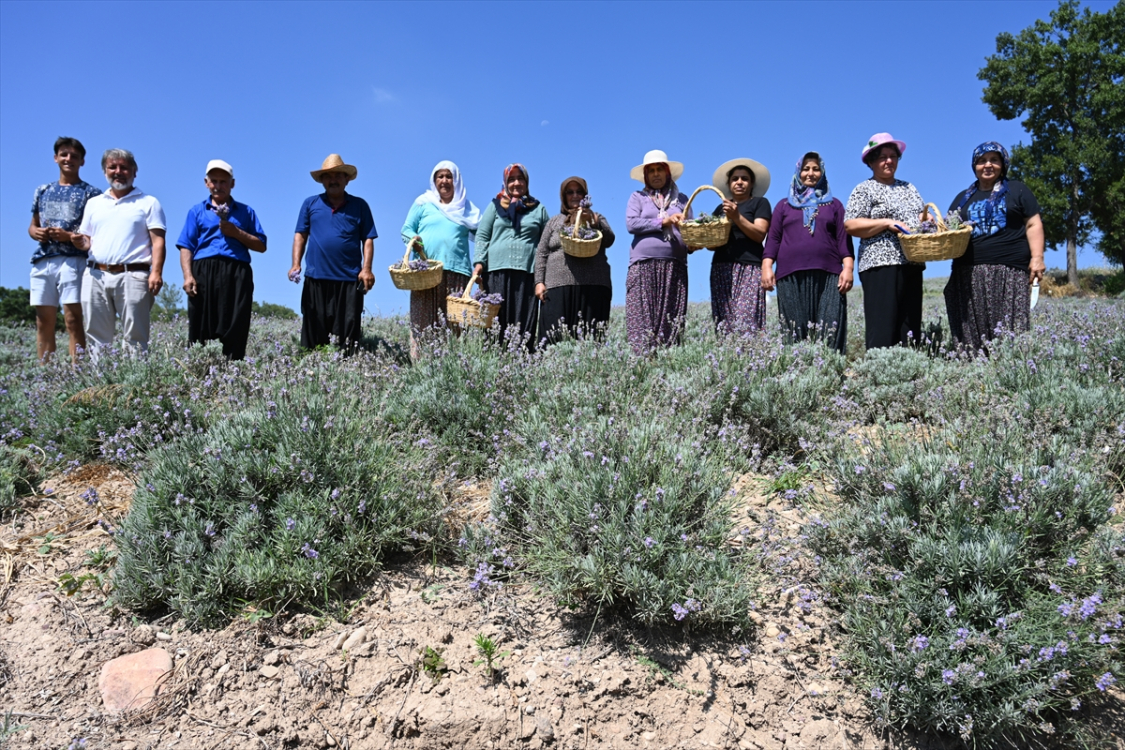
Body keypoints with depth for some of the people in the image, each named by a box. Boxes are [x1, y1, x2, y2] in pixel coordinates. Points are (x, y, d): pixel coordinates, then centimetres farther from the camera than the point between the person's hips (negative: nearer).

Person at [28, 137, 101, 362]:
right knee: (43, 322, 4)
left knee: (73, 320, -11)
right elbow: (32, 226, 25)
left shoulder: (91, 193, 5)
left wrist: (69, 236, -14)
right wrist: (36, 232, 1)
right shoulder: (42, 191, 20)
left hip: (73, 261, -5)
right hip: (42, 261, 5)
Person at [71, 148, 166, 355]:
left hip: (132, 276, -4)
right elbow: (86, 240, 23)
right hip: (96, 276, 4)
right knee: (97, 338, 3)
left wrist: (156, 272, -14)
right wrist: (82, 243, -2)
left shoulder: (148, 203, 9)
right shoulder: (93, 203, 22)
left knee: (135, 339, -7)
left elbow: (158, 241, 0)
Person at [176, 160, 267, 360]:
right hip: (204, 272, 0)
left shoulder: (245, 212, 20)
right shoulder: (196, 211, 19)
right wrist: (188, 276, -6)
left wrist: (236, 233, -2)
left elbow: (261, 246, 12)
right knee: (201, 330, -5)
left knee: (235, 331, -8)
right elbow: (186, 247, 9)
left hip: (237, 274, 0)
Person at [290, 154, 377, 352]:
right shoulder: (310, 204, 12)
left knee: (348, 333, -1)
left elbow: (368, 239, 5)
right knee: (314, 333, 3)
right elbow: (300, 235, 11)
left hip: (349, 279, -1)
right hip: (316, 278, 1)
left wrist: (366, 269, -6)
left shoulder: (359, 205, 9)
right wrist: (296, 264, -1)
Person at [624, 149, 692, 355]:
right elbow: (631, 223, -1)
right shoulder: (638, 197, 15)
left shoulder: (681, 199, 20)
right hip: (644, 264, -2)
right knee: (642, 316, -10)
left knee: (671, 318, -5)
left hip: (675, 266, 2)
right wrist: (663, 222, -6)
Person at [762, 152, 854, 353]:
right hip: (791, 276, 0)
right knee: (794, 331, -7)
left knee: (829, 332, -11)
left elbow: (844, 239, 11)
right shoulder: (784, 205, 21)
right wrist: (767, 267, -1)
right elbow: (773, 239, 13)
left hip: (828, 275, 0)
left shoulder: (834, 204, 20)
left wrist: (848, 268, -3)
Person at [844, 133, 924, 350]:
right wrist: (887, 223, -15)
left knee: (910, 331, 4)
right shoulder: (864, 190, 3)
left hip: (912, 266, 7)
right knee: (882, 331, -12)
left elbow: (921, 217, 23)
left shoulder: (908, 188, 22)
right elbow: (850, 225, -7)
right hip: (881, 265, -7)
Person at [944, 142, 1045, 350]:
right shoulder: (963, 198, 23)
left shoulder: (1017, 190, 13)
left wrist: (1037, 257, -5)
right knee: (972, 332, -3)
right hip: (969, 275, 3)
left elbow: (1033, 225, 7)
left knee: (1008, 332, -10)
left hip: (1009, 273, -3)